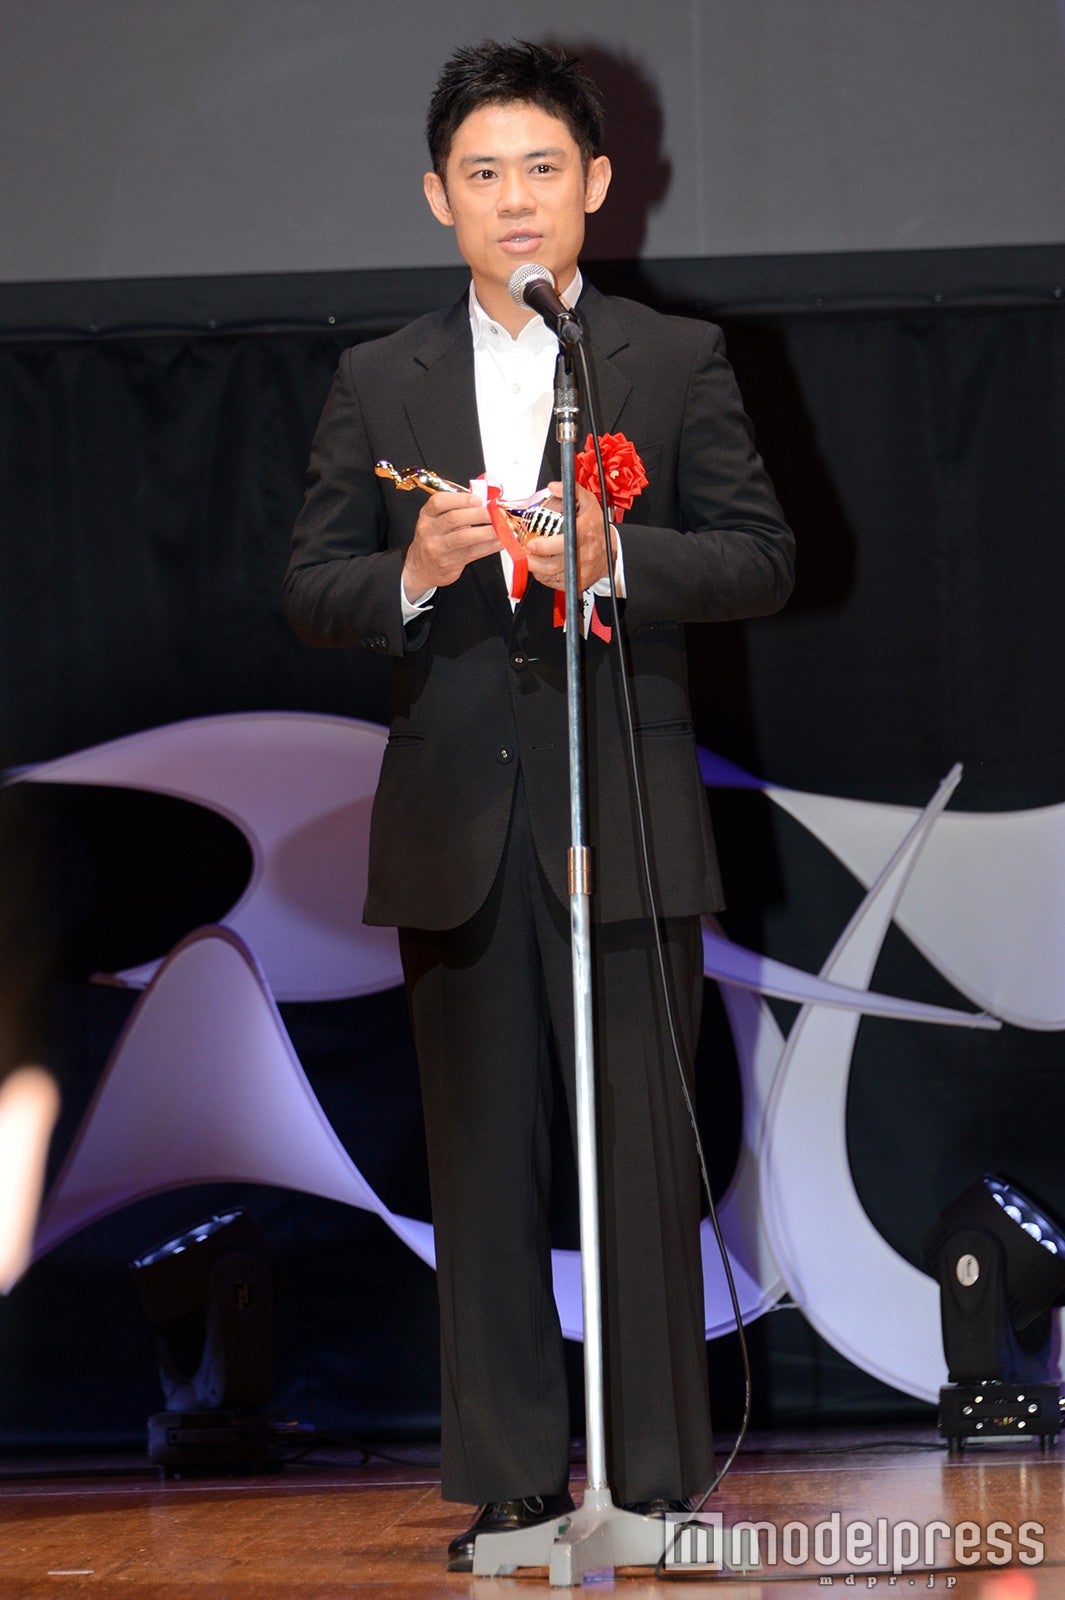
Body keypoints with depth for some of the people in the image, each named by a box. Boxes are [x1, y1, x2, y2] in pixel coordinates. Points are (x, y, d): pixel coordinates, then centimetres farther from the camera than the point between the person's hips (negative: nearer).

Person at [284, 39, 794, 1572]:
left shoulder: (679, 360, 6)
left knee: (647, 1153, -3)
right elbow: (310, 589, 8)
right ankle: (509, 1489, 10)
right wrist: (414, 571, -13)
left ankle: (660, 1485, 3)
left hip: (626, 813, -2)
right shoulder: (377, 381, 10)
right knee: (483, 1163, 5)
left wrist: (612, 555, -15)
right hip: (455, 825, 2)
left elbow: (762, 558, 2)